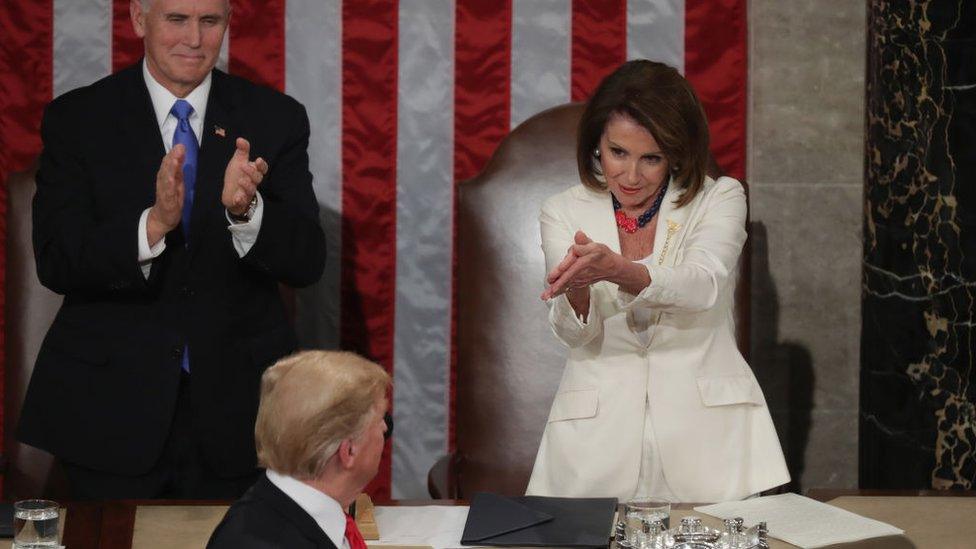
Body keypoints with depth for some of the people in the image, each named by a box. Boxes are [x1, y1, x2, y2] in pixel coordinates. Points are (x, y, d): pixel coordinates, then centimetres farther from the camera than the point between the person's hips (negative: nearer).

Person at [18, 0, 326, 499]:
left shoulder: (276, 118, 1)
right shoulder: (76, 119, -2)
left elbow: (306, 263, -6)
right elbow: (55, 263, -12)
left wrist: (247, 211, -27)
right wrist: (153, 224, -29)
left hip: (234, 413, 1)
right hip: (110, 412, -1)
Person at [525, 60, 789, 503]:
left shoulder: (720, 198, 6)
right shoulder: (564, 213, 9)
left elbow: (702, 286, -14)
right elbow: (576, 333, -3)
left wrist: (616, 270, -31)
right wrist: (577, 289, -26)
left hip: (704, 424, -1)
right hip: (598, 431, 1)